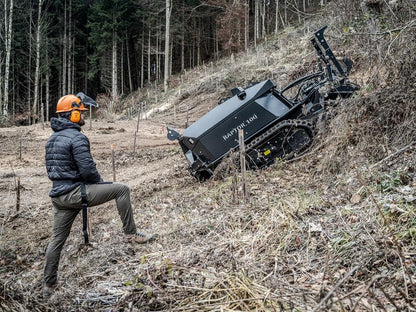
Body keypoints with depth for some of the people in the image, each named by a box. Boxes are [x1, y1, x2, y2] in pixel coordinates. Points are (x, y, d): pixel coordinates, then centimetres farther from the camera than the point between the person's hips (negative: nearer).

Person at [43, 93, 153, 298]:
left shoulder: (52, 139, 14)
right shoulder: (76, 138, -15)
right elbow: (88, 169, -20)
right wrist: (100, 183, -2)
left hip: (58, 194, 9)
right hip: (75, 193, -9)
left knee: (57, 238, 17)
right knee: (121, 189, -3)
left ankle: (48, 285, 25)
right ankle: (131, 233, 2)